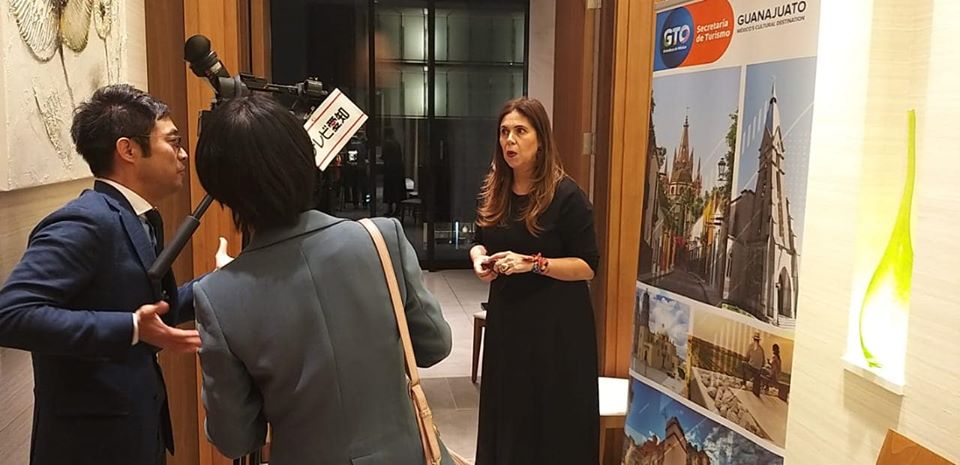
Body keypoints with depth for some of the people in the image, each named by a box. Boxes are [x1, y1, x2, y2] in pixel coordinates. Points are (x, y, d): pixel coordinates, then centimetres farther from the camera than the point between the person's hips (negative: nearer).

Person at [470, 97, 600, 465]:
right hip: (506, 315, 6)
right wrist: (479, 259, -5)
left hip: (556, 322, -5)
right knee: (506, 410, 15)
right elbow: (480, 242, 18)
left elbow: (588, 266, -14)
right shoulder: (493, 191, 4)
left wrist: (533, 263, -25)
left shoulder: (566, 195, -14)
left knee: (553, 417, 5)